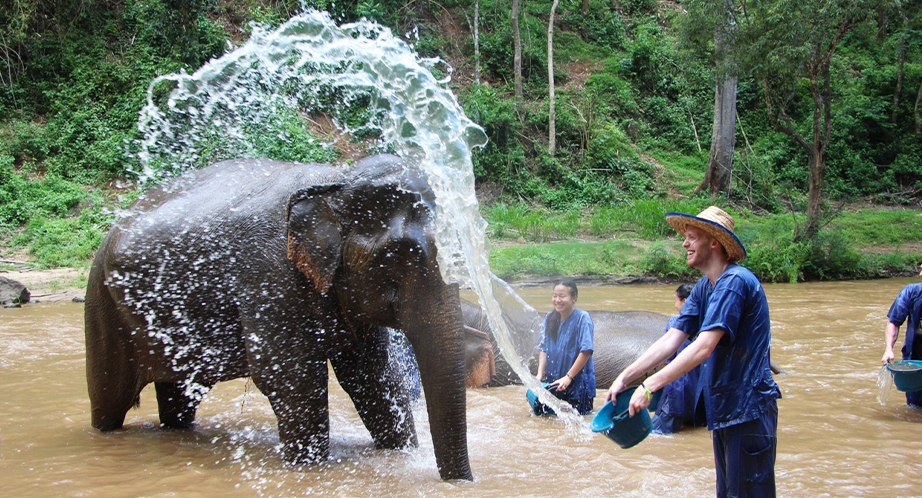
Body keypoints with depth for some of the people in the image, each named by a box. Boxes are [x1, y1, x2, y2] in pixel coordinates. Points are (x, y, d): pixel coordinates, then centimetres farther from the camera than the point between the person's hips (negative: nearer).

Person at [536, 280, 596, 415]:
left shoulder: (582, 318, -13)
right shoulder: (550, 318, 4)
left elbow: (586, 351, -18)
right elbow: (543, 348, 2)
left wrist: (568, 377, -20)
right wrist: (540, 374, -11)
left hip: (578, 383, -5)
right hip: (553, 381, 5)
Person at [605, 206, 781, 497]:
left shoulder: (734, 282, -20)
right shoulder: (704, 287, 10)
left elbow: (703, 348, -27)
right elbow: (672, 340, 5)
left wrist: (650, 386, -27)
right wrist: (625, 378, -5)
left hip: (748, 410, -9)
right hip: (724, 408, 9)